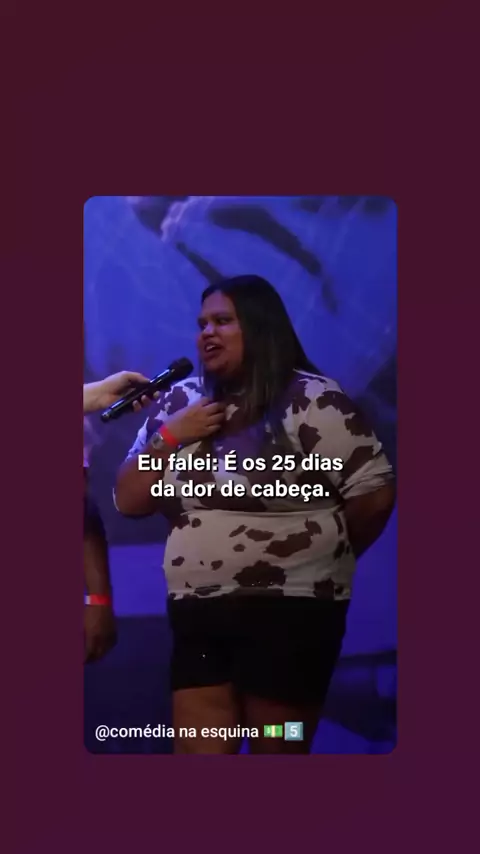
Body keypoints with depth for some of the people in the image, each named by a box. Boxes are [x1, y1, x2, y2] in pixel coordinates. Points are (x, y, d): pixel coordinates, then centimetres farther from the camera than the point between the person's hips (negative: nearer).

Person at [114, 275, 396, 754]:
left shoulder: (311, 399, -10)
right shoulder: (179, 402, 8)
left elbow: (374, 493, -12)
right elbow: (127, 502, 9)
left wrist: (323, 558, 3)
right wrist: (168, 437, -6)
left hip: (289, 610, -5)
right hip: (197, 613, 5)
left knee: (278, 752, 6)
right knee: (197, 753, 6)